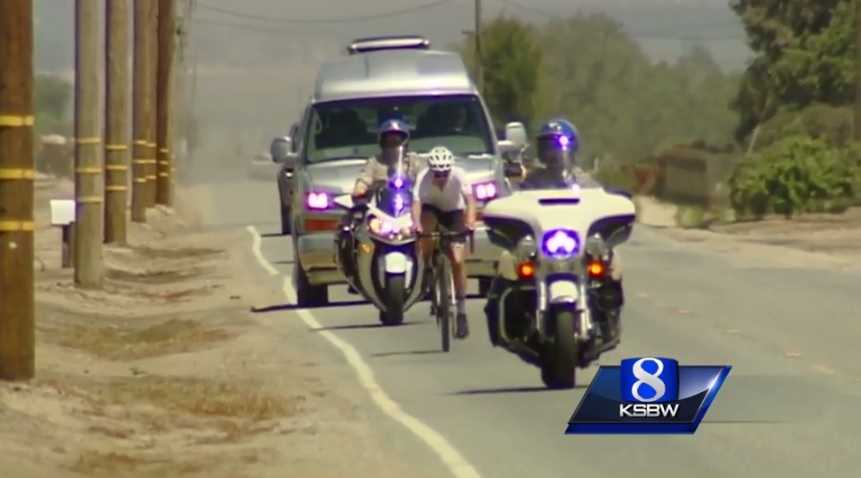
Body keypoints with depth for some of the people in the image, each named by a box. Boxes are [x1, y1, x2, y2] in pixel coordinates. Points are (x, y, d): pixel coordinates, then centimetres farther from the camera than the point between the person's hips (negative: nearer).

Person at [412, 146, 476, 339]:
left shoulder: (459, 175, -31)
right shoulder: (423, 177, -30)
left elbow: (469, 199, -41)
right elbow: (416, 202, -41)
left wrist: (470, 220, -59)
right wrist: (416, 224, -60)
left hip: (454, 213, -1)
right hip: (432, 209, 1)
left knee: (458, 261, -12)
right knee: (427, 227, -37)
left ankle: (461, 312, -5)